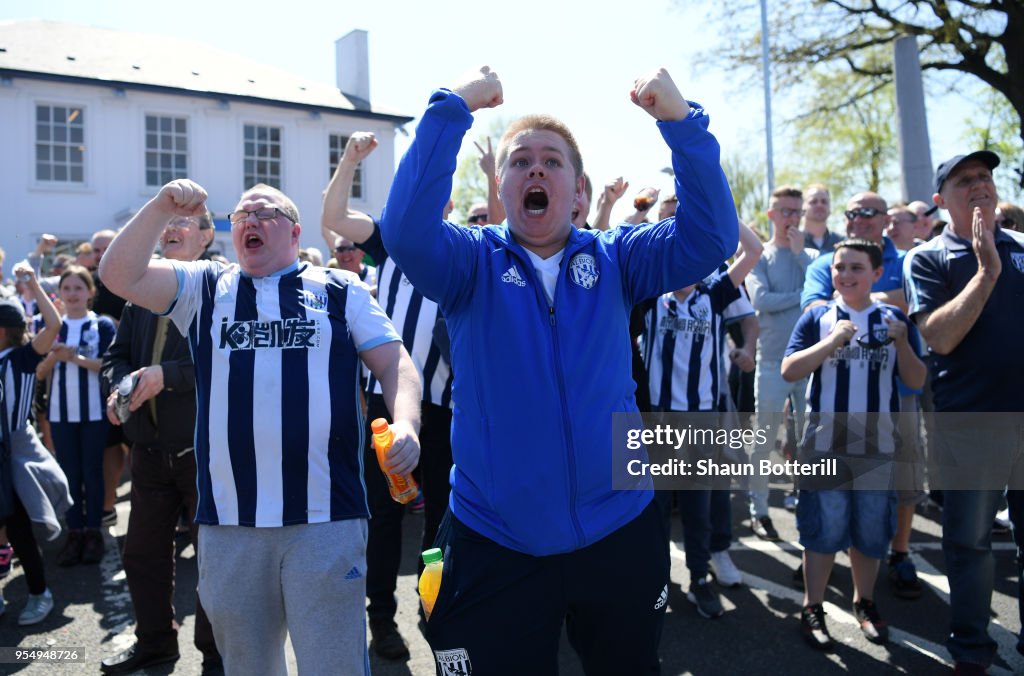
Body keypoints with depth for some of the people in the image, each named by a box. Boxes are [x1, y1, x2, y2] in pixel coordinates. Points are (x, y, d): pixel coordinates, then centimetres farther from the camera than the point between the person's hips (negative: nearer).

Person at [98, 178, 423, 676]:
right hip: (228, 521, 3)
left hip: (327, 517, -3)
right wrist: (161, 209, -9)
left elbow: (393, 362, 2)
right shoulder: (204, 288, 13)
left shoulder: (341, 290, 6)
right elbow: (119, 276, 2)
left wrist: (405, 423, -15)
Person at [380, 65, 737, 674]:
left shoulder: (616, 258, 2)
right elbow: (407, 230, -22)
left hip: (620, 534, 3)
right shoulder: (472, 261, -2)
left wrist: (682, 122, -21)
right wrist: (452, 109, -25)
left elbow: (711, 235, -12)